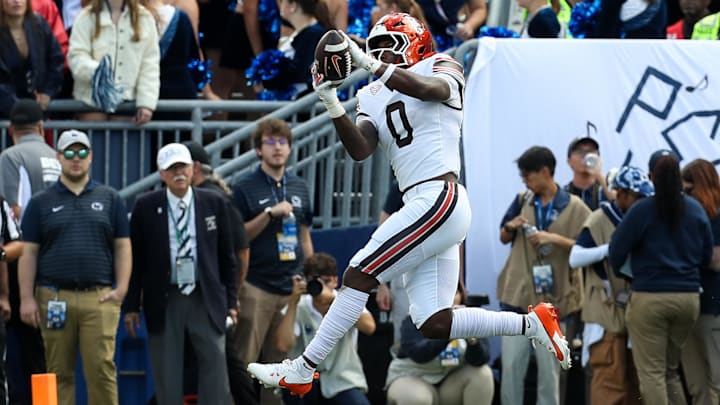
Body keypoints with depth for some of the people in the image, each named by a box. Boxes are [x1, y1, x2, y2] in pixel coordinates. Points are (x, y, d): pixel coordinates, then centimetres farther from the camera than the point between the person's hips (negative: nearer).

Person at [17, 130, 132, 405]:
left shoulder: (110, 199, 12)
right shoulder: (41, 203, 10)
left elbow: (123, 247, 10)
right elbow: (28, 253, 7)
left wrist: (121, 288, -2)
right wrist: (27, 298, -2)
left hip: (99, 298, 0)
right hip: (54, 297, 0)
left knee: (102, 368, -9)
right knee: (59, 372, 2)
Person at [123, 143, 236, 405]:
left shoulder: (214, 204, 4)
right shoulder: (146, 208, 0)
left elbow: (226, 256, 8)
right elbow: (135, 259, 3)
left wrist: (230, 300, 5)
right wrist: (131, 305, 1)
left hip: (206, 299, 1)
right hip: (164, 301, -1)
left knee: (214, 366, -3)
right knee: (166, 376, 2)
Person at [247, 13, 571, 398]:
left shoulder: (443, 68, 3)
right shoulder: (374, 97, 20)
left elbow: (431, 89, -23)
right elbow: (360, 150, 4)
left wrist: (370, 64, -29)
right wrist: (333, 106, -10)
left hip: (439, 199, -8)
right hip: (425, 208, 8)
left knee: (358, 277, -9)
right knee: (434, 325, 1)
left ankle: (301, 371, -5)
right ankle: (532, 323, 9)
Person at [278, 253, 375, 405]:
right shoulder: (299, 307, -4)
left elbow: (369, 327, -26)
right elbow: (283, 345, -20)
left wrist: (333, 299, -31)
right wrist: (293, 301, -20)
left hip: (343, 382, 0)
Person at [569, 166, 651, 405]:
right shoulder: (599, 221, -6)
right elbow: (575, 258, -13)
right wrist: (612, 247, -22)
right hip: (607, 312, -6)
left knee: (635, 378, 8)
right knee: (610, 377, -10)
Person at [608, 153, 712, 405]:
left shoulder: (642, 211, -10)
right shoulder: (696, 210, 4)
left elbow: (617, 251, -6)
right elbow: (707, 256, 13)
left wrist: (618, 273, 14)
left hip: (650, 298, -5)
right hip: (689, 297, 5)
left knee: (651, 373, 0)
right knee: (671, 370, 17)